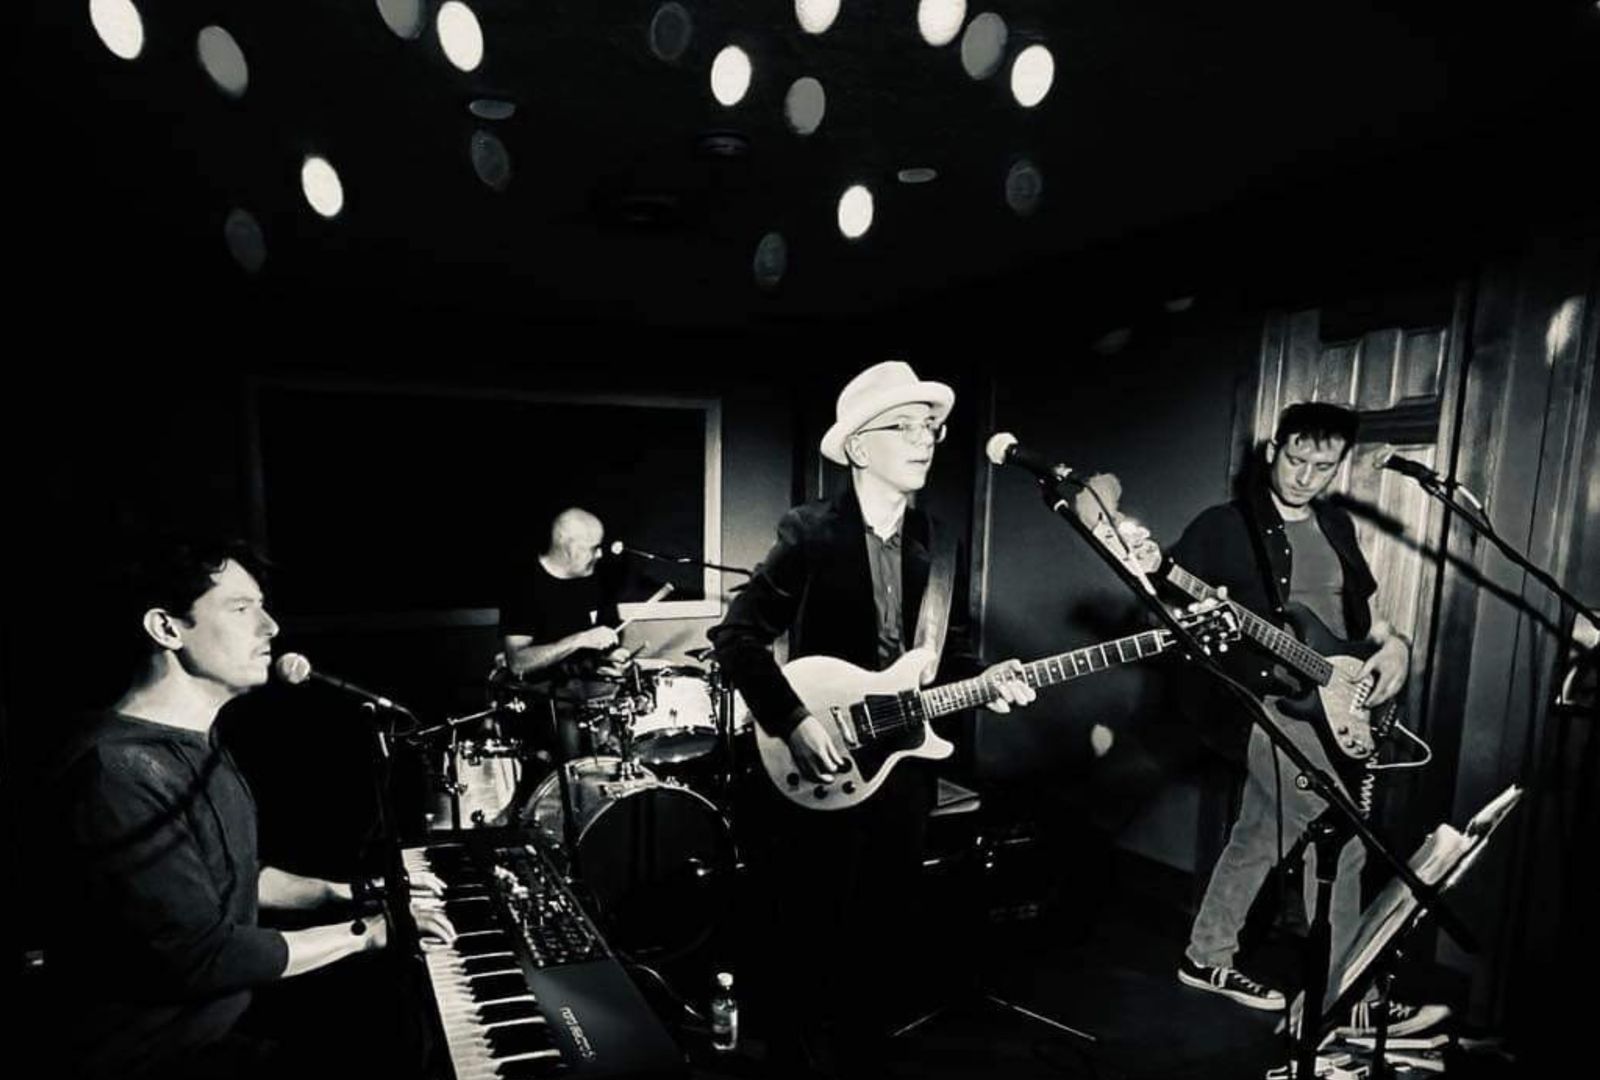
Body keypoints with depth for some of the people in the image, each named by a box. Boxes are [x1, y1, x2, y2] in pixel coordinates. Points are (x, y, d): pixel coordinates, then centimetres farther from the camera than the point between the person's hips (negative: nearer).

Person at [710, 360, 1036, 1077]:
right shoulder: (811, 532, -13)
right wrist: (794, 723, -20)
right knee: (813, 947, 10)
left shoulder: (932, 540, 4)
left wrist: (983, 680, -6)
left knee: (887, 943, 18)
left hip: (903, 765, 5)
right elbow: (736, 636, -14)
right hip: (820, 772, -5)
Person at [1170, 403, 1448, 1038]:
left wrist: (1393, 645, 3)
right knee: (1339, 841, -11)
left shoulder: (1336, 527, 13)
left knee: (1259, 837, 14)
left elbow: (1364, 607, 23)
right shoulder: (1223, 526, -7)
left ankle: (1208, 959, 28)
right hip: (1262, 700, -7)